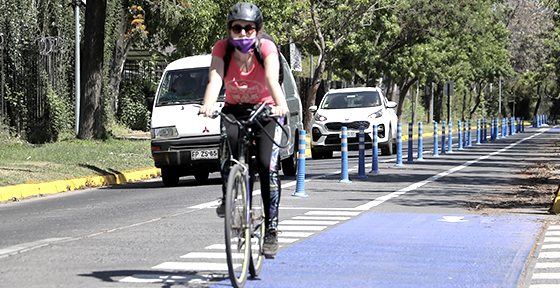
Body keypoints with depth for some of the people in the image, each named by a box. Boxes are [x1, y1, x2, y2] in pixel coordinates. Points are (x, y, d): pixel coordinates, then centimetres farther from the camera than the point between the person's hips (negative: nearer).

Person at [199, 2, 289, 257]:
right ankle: (228, 197, -17)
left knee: (267, 166, -18)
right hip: (234, 109, 1)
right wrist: (208, 105, -52)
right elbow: (215, 80, -31)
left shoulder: (267, 48, -20)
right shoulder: (222, 48, -16)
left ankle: (271, 229, -8)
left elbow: (272, 79, -36)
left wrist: (280, 104, -56)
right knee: (228, 137, -34)